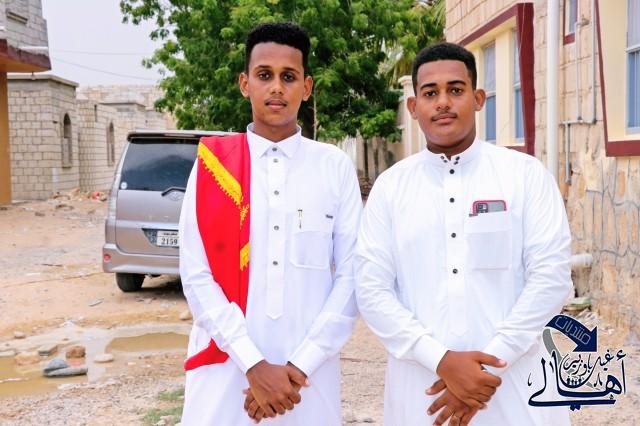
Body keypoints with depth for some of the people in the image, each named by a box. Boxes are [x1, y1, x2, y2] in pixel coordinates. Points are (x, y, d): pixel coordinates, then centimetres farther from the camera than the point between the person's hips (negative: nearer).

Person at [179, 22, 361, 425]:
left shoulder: (336, 167, 2)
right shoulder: (211, 164, 1)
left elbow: (351, 276, -1)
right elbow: (197, 275, -4)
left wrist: (300, 366, -9)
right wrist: (253, 365, -11)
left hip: (309, 374, 0)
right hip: (226, 368, 0)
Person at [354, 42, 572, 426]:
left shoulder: (526, 175, 0)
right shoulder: (390, 187, 2)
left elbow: (551, 275, -7)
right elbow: (372, 289, -3)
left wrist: (489, 364, -13)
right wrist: (441, 360, -14)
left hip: (514, 386, -1)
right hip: (421, 388, 1)